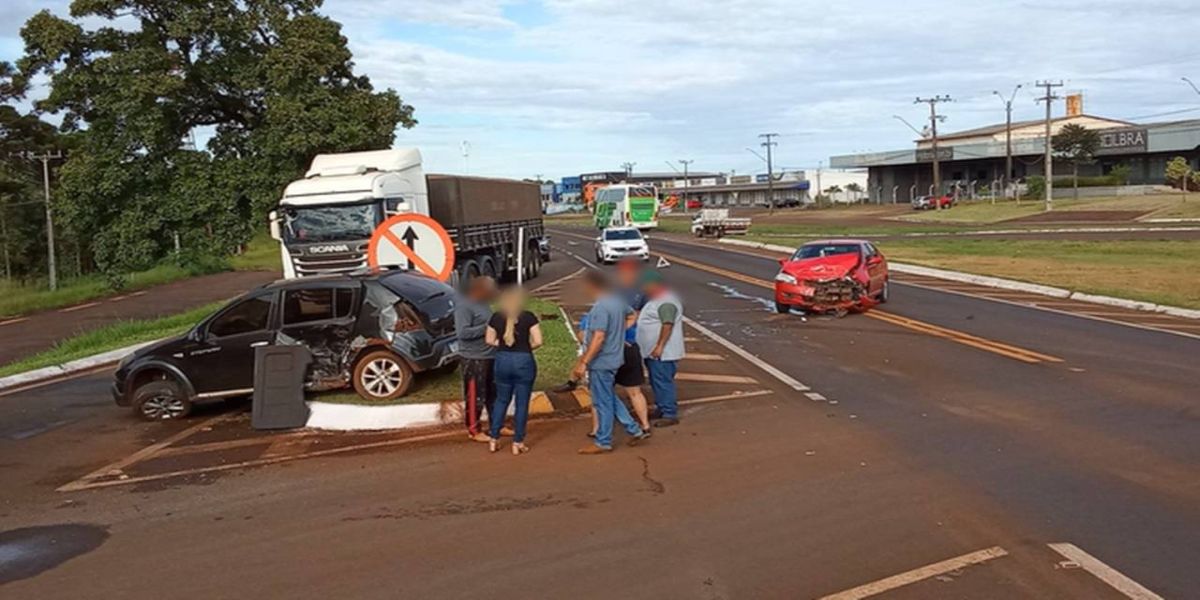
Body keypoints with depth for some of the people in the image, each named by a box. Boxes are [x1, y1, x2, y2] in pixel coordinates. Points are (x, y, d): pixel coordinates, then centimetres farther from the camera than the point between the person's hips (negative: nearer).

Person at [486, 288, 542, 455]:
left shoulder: (496, 317, 0)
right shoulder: (528, 317, -9)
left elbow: (490, 340, 6)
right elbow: (538, 341, -13)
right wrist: (526, 347, 5)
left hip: (502, 360, 3)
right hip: (524, 361, -3)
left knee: (501, 399, 18)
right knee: (522, 403, 6)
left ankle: (494, 440, 20)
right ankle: (517, 443, 11)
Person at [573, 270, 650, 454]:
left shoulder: (600, 307, -22)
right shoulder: (618, 301, 7)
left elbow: (598, 338, -28)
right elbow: (631, 314, 27)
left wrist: (584, 362, -27)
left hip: (601, 362, -10)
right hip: (613, 358, 10)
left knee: (603, 403, 2)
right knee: (610, 398, 21)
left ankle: (603, 442, 12)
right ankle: (635, 430, 24)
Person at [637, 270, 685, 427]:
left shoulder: (666, 302, -20)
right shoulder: (657, 299, 16)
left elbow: (668, 325, -26)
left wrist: (659, 346, -28)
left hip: (662, 353, -11)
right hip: (652, 351, 11)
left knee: (663, 382, -7)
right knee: (656, 382, 18)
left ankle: (670, 415, -2)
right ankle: (661, 409, 29)